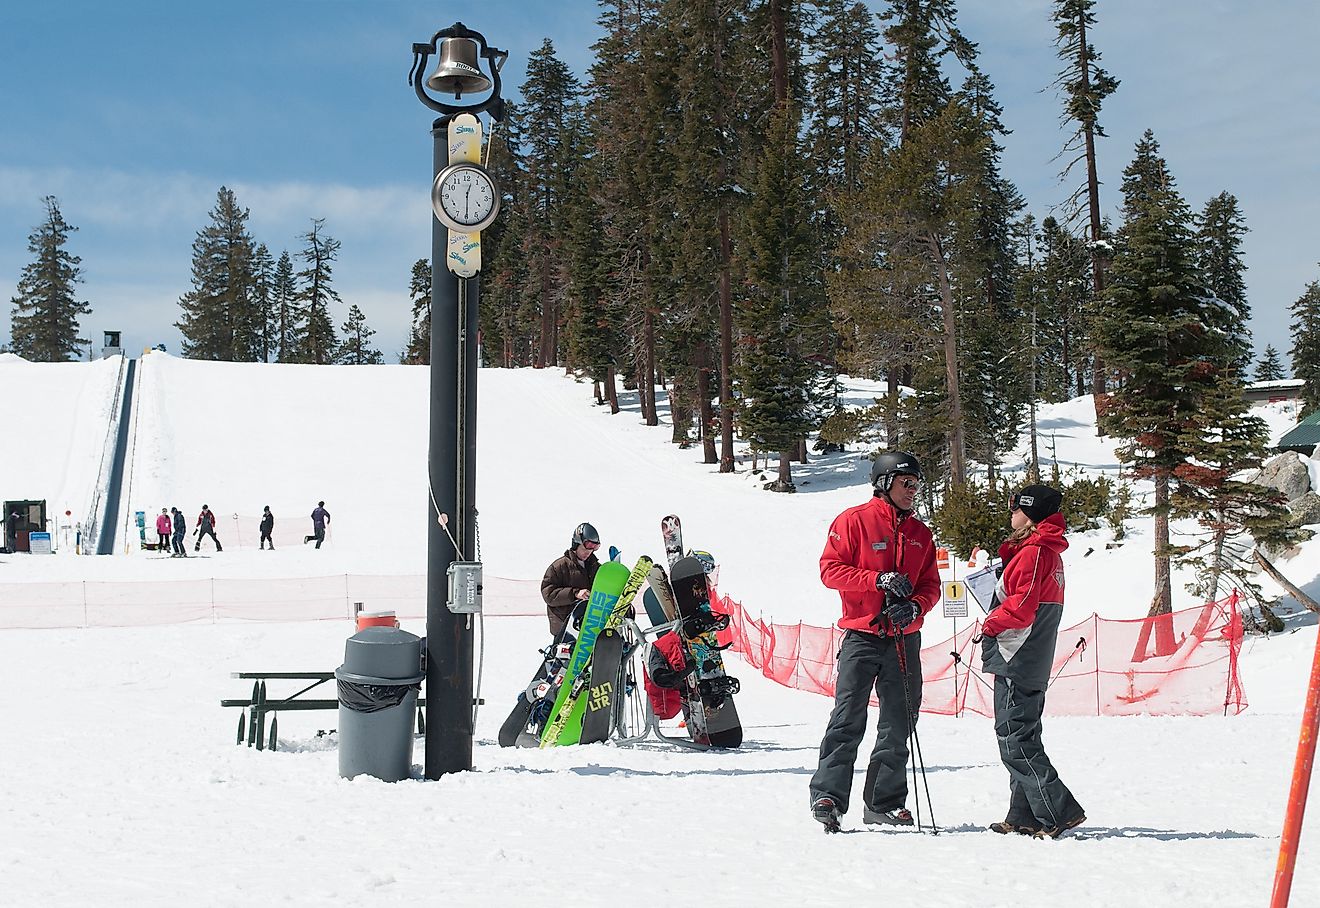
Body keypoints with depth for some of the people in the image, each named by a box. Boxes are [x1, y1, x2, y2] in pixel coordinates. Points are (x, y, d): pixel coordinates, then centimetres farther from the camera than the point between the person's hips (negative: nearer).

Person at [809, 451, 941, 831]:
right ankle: (827, 796, -7)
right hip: (862, 637, -5)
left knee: (898, 725, 8)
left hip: (904, 639, 5)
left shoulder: (920, 533, 14)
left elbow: (931, 586, 14)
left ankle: (884, 802, 15)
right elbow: (830, 569, -7)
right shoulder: (854, 521, -2)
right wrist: (879, 579, -17)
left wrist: (915, 605, -9)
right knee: (848, 720, -10)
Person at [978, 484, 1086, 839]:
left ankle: (1058, 813, -11)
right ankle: (1024, 817, 15)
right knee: (1021, 737, 13)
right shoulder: (1051, 552, 16)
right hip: (1033, 663, 10)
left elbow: (1021, 606, -21)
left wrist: (991, 623, -6)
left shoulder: (1032, 552, -15)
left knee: (1015, 742, -9)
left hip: (1015, 661, -10)